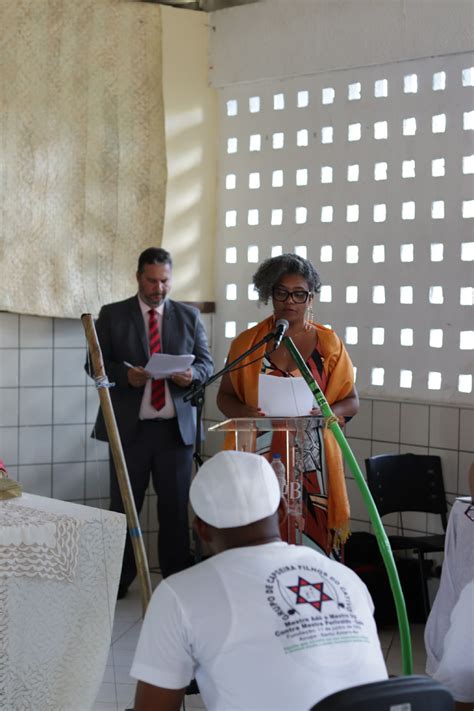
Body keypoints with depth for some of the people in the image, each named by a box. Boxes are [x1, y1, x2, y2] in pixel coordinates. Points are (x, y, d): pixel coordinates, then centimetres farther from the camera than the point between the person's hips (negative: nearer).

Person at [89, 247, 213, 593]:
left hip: (176, 427, 1)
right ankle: (119, 579, 14)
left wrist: (192, 374, -16)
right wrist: (125, 374, -19)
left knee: (176, 505, 5)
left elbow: (207, 363, 7)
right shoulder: (112, 315, 5)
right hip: (129, 426, -1)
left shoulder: (189, 316, 10)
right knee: (124, 505, 4)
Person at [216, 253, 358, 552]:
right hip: (258, 458, 0)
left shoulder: (328, 343, 7)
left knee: (309, 536, -6)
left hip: (310, 462, 0)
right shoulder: (247, 343, 9)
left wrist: (325, 413, -12)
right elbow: (225, 396, 13)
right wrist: (244, 412, -9)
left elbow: (352, 401, 9)